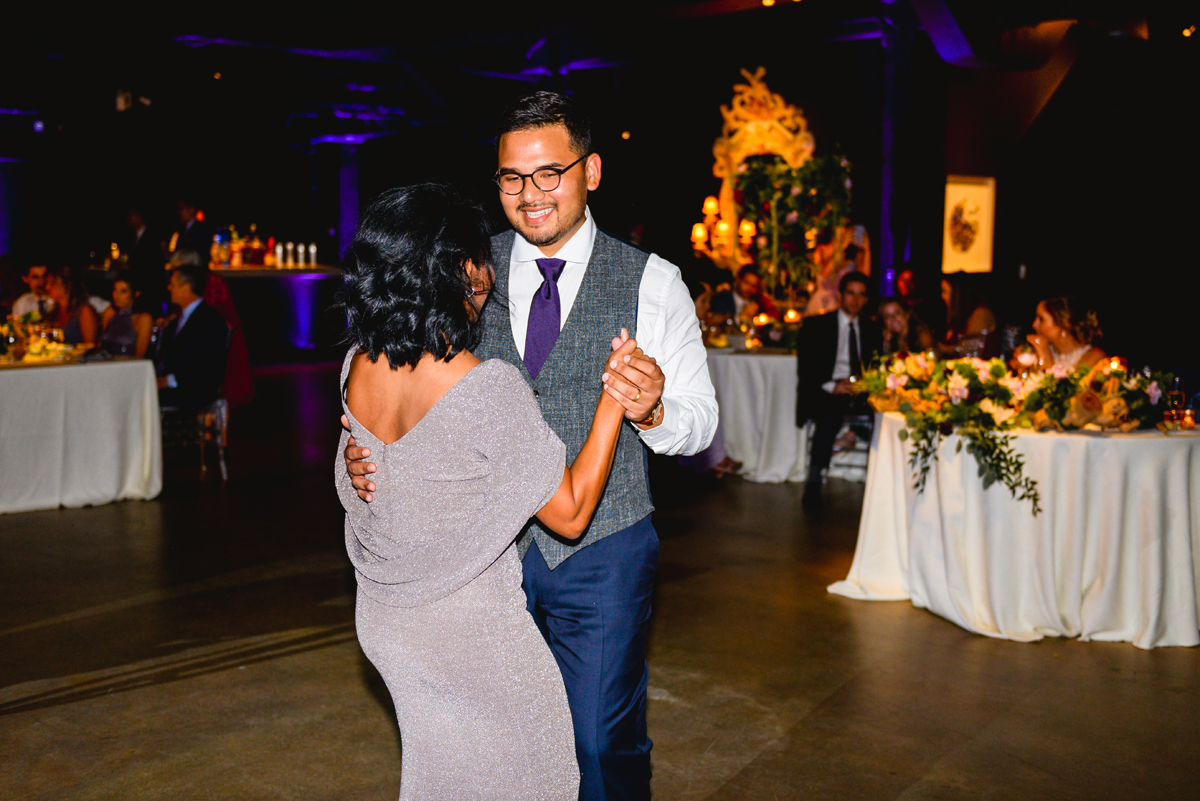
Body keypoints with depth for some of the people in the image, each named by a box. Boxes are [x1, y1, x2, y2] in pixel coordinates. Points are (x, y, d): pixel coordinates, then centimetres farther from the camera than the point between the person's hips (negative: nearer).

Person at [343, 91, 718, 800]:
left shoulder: (652, 282, -5)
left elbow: (700, 421, -3)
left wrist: (652, 410, -26)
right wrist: (373, 455, -14)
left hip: (603, 554, -2)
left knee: (602, 743, 3)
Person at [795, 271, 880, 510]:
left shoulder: (871, 330, 20)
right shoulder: (816, 325, 8)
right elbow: (805, 369, -1)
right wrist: (832, 386, -18)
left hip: (862, 394, 4)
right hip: (824, 393, -3)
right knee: (829, 418, -36)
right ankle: (813, 485, -28)